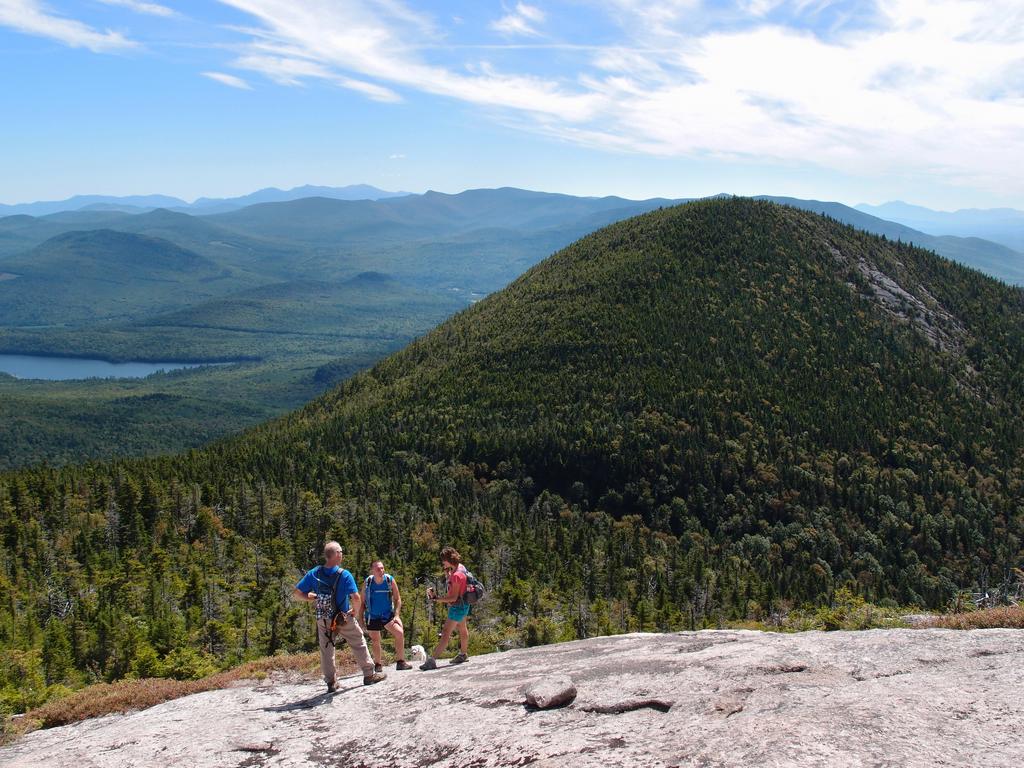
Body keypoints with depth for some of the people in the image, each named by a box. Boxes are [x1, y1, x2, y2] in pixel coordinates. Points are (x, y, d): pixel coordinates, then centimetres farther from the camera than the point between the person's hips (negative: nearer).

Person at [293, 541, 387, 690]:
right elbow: (356, 597, -25)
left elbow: (296, 594, -7)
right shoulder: (344, 575, -17)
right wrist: (356, 611, -6)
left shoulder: (313, 574, -7)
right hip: (344, 618, -3)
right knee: (359, 644, 13)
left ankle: (331, 682, 18)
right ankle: (369, 675, 21)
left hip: (322, 620, 3)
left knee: (326, 650, 15)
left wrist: (313, 599, 5)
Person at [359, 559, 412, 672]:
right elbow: (362, 602, 1)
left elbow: (397, 599, -3)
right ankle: (377, 665, 30)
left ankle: (400, 661, -10)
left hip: (388, 615, -1)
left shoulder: (390, 580, -9)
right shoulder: (367, 583, -8)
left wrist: (397, 615, -12)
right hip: (372, 617, 1)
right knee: (375, 641, 10)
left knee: (399, 633, -19)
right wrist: (361, 619, -1)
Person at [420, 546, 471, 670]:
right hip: (462, 605, 11)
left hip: (458, 606, -11)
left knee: (446, 633, -14)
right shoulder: (459, 567, 2)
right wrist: (447, 572, 6)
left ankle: (432, 660, -19)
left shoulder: (456, 575, -27)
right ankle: (463, 654, 42)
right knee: (462, 629, 25)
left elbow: (453, 597, -28)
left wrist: (437, 598, -25)